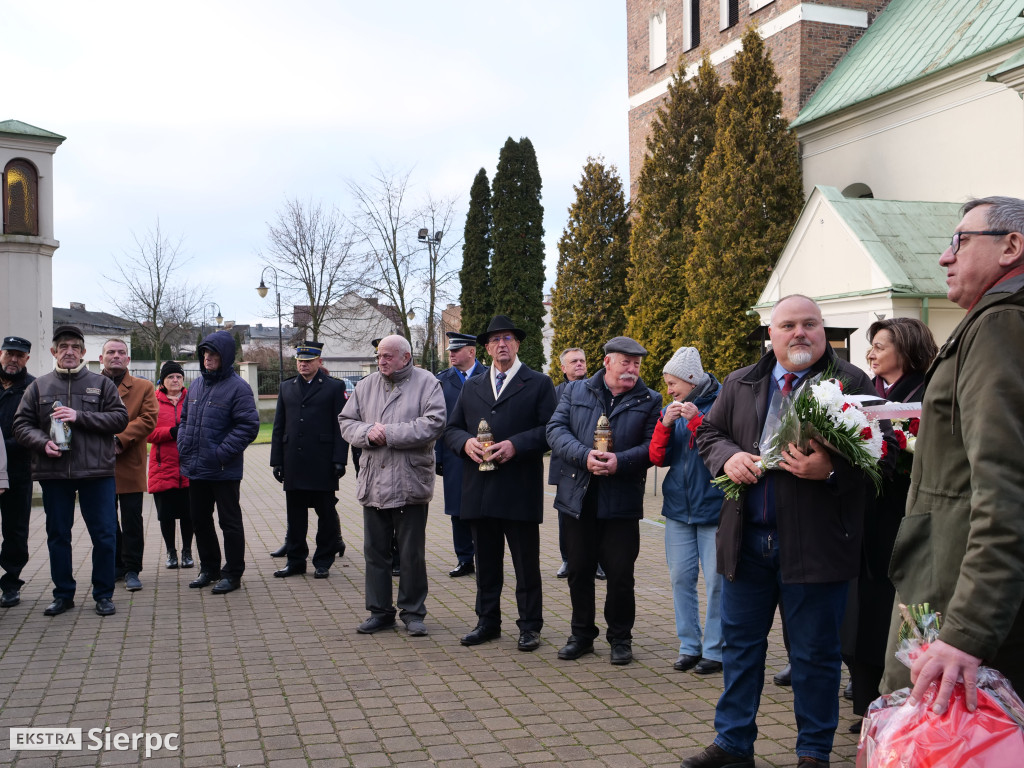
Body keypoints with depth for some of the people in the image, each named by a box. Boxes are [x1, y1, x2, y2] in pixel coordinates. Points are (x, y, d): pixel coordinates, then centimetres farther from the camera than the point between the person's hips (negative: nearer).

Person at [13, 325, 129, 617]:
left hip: (96, 472, -2)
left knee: (104, 535, 0)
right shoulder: (39, 386, 10)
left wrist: (80, 416, -13)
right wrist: (42, 442, -13)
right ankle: (63, 594, 23)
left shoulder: (101, 384, 5)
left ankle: (103, 594, 13)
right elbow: (21, 424, 6)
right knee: (57, 535, 10)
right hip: (53, 473, 2)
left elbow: (120, 418, -3)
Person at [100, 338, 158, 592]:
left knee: (132, 520, 0)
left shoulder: (144, 387, 6)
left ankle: (132, 569, 9)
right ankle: (116, 564, 25)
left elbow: (148, 419, -7)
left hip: (130, 466, -2)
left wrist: (119, 439, -17)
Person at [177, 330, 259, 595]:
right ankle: (209, 568, 31)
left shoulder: (237, 387, -11)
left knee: (230, 522, 3)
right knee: (200, 520, 16)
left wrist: (222, 453, -19)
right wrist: (184, 445, 5)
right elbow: (185, 419, 21)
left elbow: (249, 425, -16)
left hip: (224, 471, -7)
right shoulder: (197, 385, 11)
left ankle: (233, 574, 13)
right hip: (195, 469, 8)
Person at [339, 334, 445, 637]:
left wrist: (390, 434, -15)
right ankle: (380, 611, 22)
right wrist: (367, 433, -11)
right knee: (375, 551, 10)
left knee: (412, 553, 4)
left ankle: (413, 612, 17)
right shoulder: (366, 386, 12)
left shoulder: (427, 383, -3)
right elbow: (346, 422, 11)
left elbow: (433, 424, -15)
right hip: (373, 483, 4)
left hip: (410, 484, -4)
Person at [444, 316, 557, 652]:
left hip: (520, 490, -4)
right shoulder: (472, 387, 17)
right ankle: (487, 621, 23)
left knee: (527, 563, 3)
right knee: (486, 561, 12)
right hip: (480, 491, 4)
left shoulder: (539, 384, 3)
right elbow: (451, 429, 15)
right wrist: (465, 442, -6)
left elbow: (550, 429, -6)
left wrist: (515, 445, -18)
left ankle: (530, 626, 13)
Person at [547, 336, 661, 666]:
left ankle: (620, 638, 20)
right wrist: (584, 455, -18)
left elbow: (653, 446, -5)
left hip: (622, 502, -2)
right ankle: (582, 635, 26)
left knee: (621, 574, 1)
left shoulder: (649, 401, 4)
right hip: (578, 499, 2)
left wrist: (620, 462, -21)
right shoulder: (575, 391, 9)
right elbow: (556, 430, -2)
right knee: (579, 571, 10)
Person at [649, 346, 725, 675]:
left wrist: (697, 420, -20)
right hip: (678, 508, 5)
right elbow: (658, 457, 5)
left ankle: (714, 650, 12)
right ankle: (689, 646, 20)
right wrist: (665, 424, -9)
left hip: (714, 507, -5)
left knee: (715, 580, -1)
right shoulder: (671, 410, 10)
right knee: (681, 577, 8)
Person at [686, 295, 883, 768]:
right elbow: (708, 432, 17)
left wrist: (831, 470, -25)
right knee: (739, 644, 14)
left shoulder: (852, 384, -3)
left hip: (815, 546, -4)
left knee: (815, 654, 8)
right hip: (747, 542, 4)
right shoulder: (739, 384, 11)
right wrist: (728, 456, -5)